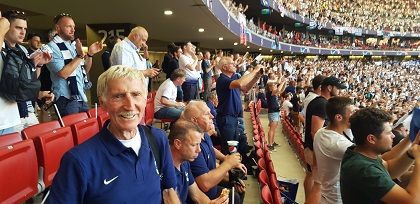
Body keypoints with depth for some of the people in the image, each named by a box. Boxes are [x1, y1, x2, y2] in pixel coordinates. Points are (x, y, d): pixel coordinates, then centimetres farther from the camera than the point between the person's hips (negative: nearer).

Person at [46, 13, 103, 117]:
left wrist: (90, 54, 0)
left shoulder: (74, 45, 12)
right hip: (66, 100, -7)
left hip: (82, 97, 7)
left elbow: (85, 71, 14)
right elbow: (63, 74, -19)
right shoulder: (52, 47, -9)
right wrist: (80, 55, -19)